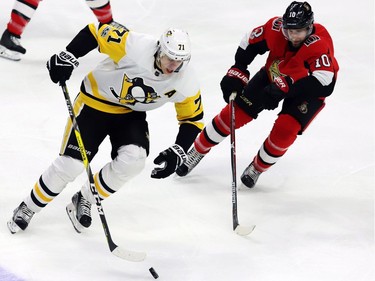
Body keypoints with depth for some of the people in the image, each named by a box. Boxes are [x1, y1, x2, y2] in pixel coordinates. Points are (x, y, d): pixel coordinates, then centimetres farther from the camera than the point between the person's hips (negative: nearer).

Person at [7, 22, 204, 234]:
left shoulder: (186, 82, -20)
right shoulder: (134, 46, -32)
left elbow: (193, 119, -6)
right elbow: (97, 32, -20)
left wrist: (177, 153, -17)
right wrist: (68, 57, -29)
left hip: (131, 113, 3)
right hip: (95, 102, -3)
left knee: (133, 160, -23)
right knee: (70, 164, -10)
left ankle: (84, 200, 2)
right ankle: (28, 208, 14)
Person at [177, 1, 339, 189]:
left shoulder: (319, 43, -38)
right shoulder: (275, 27, -25)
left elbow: (323, 81, -49)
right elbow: (250, 43, -6)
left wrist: (285, 87, -53)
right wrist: (236, 73, -11)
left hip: (306, 89, -4)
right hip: (273, 76, 4)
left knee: (285, 129, -22)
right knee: (235, 112, -1)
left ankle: (258, 168, 7)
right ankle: (198, 151, 19)